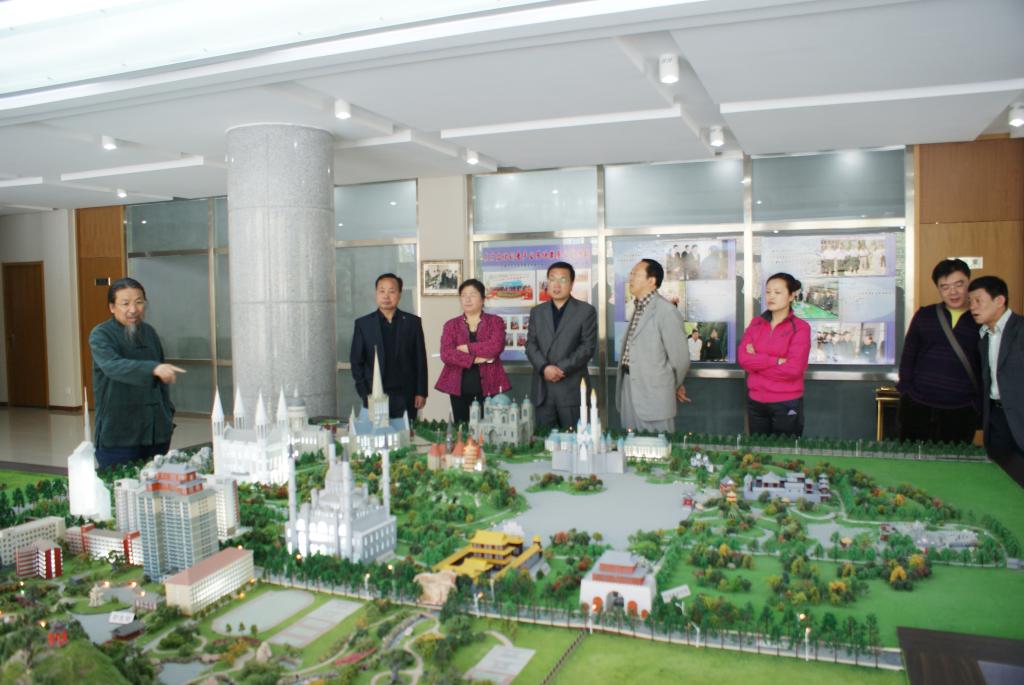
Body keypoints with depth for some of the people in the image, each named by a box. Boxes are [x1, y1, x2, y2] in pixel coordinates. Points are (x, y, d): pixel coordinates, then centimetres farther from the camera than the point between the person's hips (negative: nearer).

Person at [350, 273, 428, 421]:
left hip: (405, 397, 0)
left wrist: (421, 392, 0)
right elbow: (356, 361, 5)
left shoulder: (413, 322, 4)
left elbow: (420, 360, 4)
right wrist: (364, 393, -3)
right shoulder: (363, 324, 4)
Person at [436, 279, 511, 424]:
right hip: (459, 387, 2)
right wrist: (474, 359, -14)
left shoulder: (495, 321, 4)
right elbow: (446, 354, -6)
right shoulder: (451, 325, 8)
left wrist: (467, 348, -10)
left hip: (488, 386, -2)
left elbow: (495, 346, -15)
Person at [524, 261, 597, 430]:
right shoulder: (537, 312, 15)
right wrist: (544, 368, -12)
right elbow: (531, 345, 7)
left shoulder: (586, 311, 3)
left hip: (572, 388, -3)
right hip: (542, 389, 3)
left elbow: (588, 346, -5)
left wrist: (561, 368, -14)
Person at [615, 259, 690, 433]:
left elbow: (680, 358, -10)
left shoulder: (666, 311, -14)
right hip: (628, 385, 8)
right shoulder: (638, 308, 14)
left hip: (653, 396, -8)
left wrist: (674, 386, 4)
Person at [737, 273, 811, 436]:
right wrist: (776, 361, -15)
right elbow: (743, 357, -6)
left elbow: (793, 368, -17)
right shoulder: (756, 323, 6)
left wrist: (757, 361, -10)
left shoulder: (800, 327, -8)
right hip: (756, 402, 4)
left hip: (787, 404, -4)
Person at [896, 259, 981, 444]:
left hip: (961, 412, -1)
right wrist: (905, 389, 1)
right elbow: (908, 355, 10)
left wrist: (979, 402, -2)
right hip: (917, 407, 1)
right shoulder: (924, 316, 6)